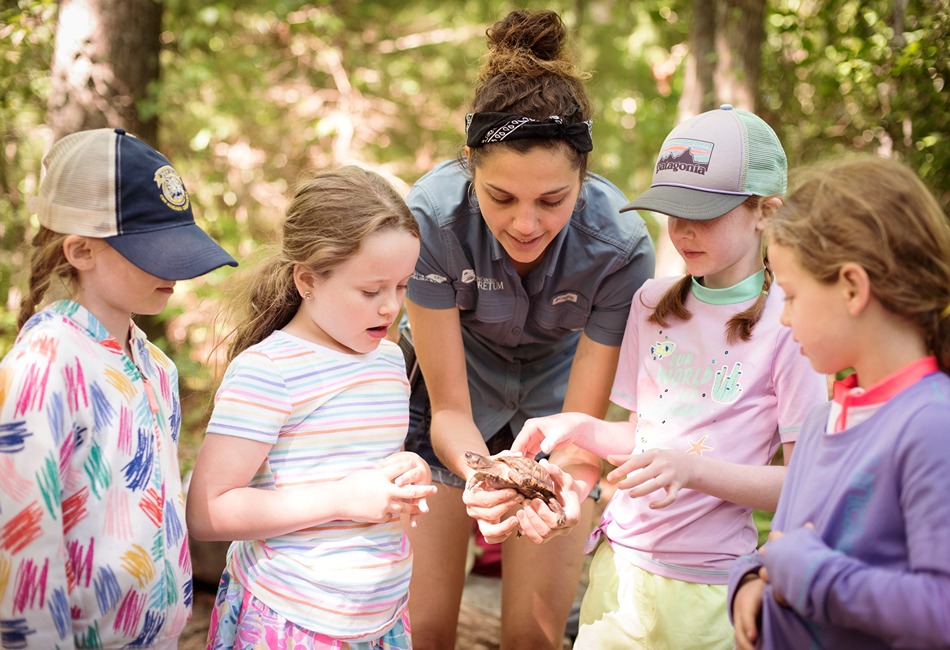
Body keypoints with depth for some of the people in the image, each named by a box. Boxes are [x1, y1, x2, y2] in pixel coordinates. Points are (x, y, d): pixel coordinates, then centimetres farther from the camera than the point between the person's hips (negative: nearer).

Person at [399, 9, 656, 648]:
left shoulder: (620, 244, -31)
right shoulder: (433, 214, -33)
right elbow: (450, 409, -25)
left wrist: (568, 485, -46)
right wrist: (483, 479, -46)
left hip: (552, 389, 1)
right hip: (451, 383, 0)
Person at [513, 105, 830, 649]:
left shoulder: (787, 323, -12)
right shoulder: (653, 304, 6)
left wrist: (693, 467, -24)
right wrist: (580, 428, -4)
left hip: (704, 590, -5)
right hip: (618, 563, 5)